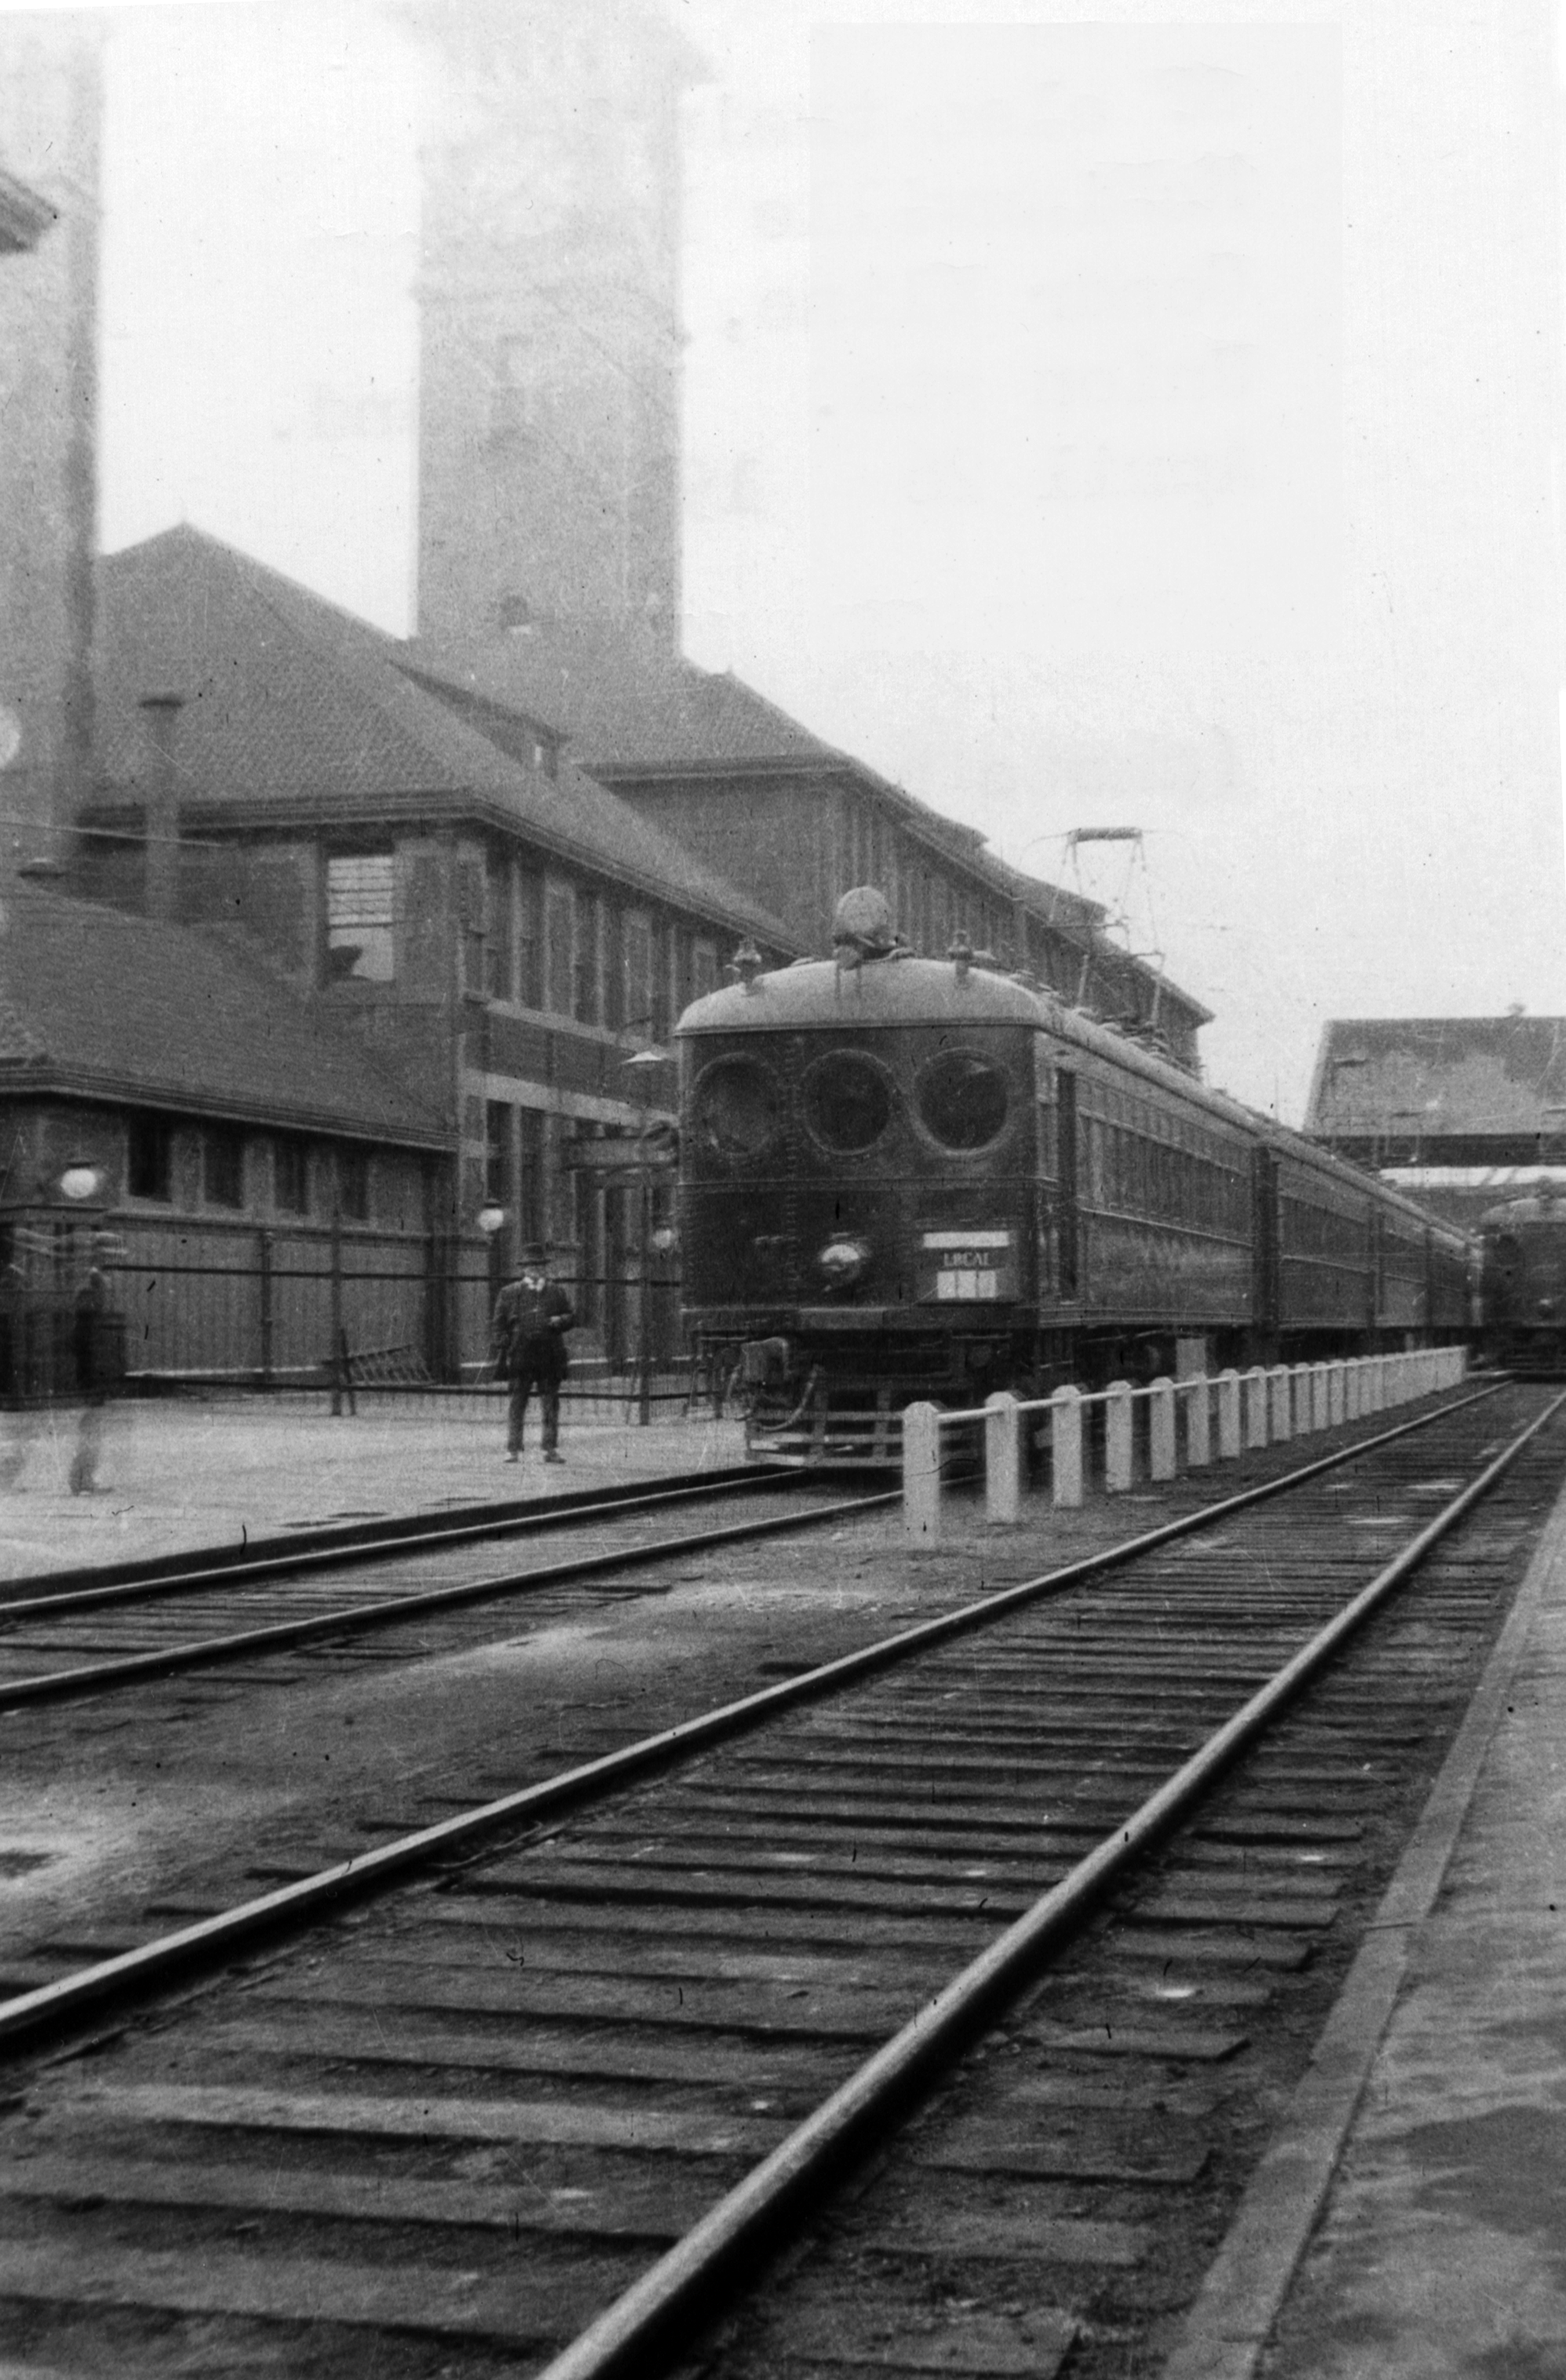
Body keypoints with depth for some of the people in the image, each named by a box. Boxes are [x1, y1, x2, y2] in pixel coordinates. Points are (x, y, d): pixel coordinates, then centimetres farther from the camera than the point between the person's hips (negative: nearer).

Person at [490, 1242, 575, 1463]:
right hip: (520, 1357, -2)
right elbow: (498, 1325, 4)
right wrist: (499, 1353, -4)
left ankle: (551, 1449, 11)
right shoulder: (510, 1293, 6)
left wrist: (558, 1322, -6)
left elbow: (572, 1315, 16)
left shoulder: (556, 1292, 13)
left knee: (551, 1405, 4)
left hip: (550, 1358, 2)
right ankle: (513, 1450, 6)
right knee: (517, 1405, 1)